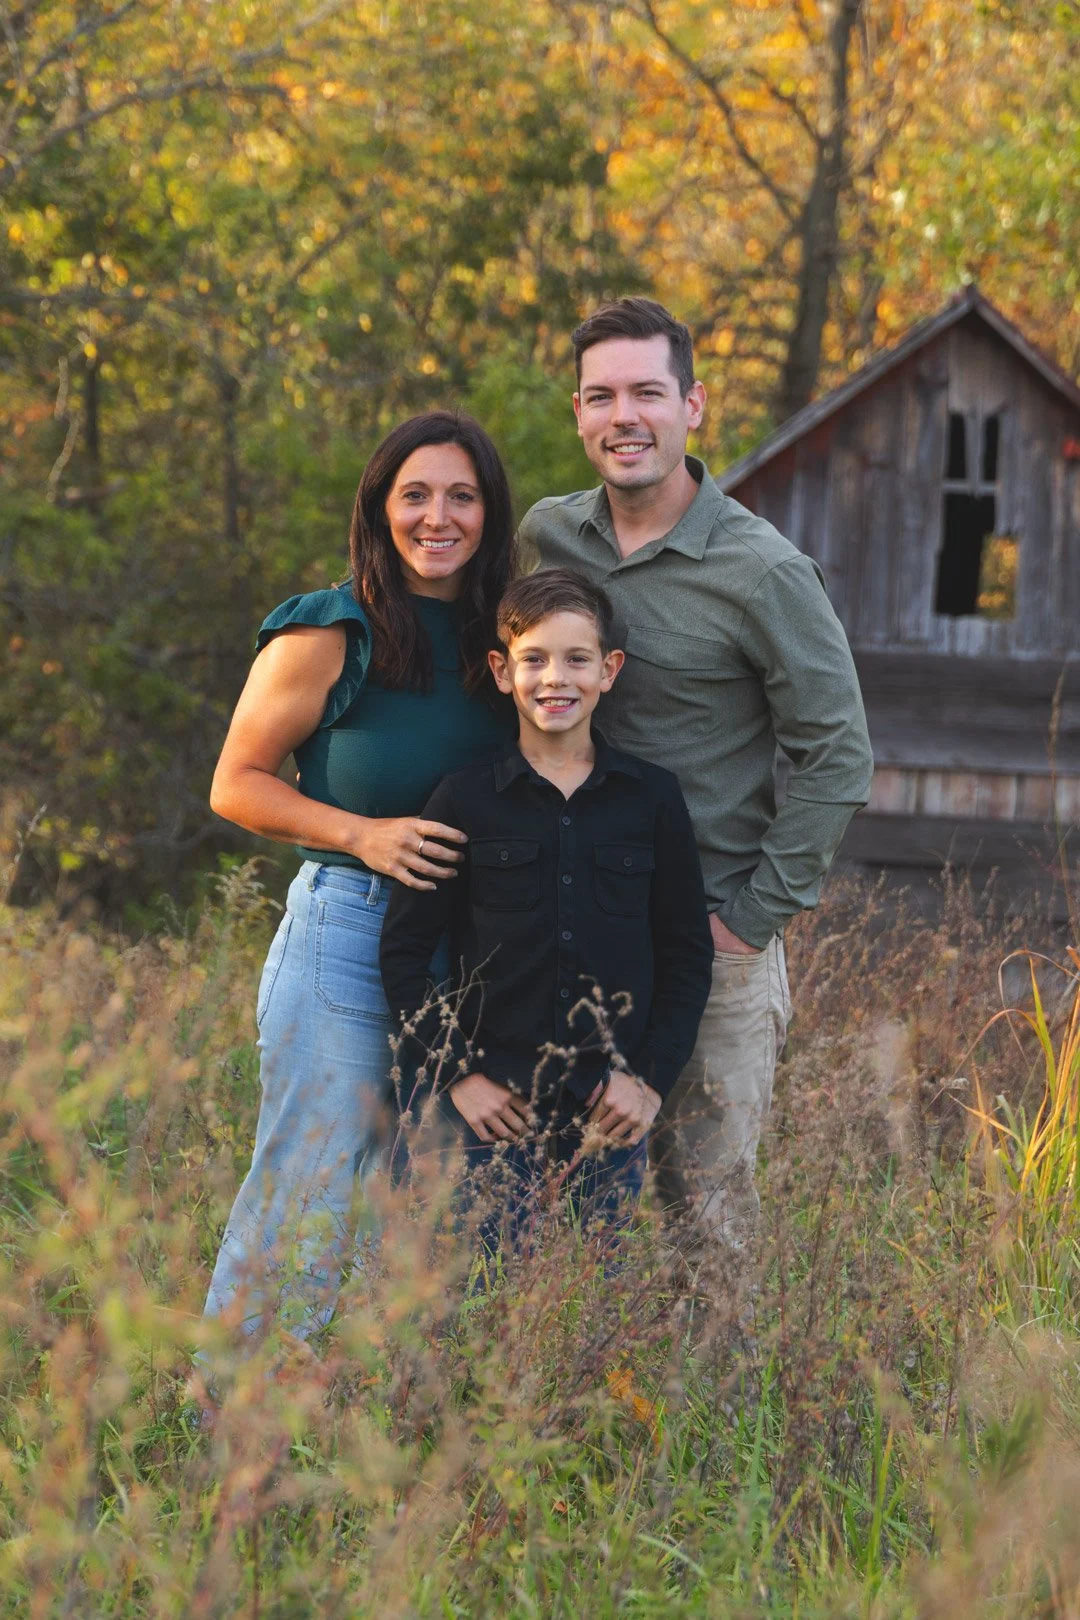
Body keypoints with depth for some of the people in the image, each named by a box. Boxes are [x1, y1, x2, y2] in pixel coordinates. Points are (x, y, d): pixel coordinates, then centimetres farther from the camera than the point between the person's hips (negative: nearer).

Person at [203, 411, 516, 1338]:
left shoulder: (500, 642, 11)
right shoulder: (327, 636, -4)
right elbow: (236, 784, -2)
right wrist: (362, 833, -15)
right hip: (345, 933, -5)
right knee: (311, 1184, -7)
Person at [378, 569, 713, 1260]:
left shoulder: (653, 799, 5)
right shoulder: (465, 801, 1)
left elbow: (688, 955, 9)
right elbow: (403, 950, 4)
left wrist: (652, 1077, -1)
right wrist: (457, 1072, -4)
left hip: (614, 1109, 1)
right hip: (498, 1106, -1)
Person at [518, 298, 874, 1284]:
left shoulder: (765, 574, -10)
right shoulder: (546, 537, 5)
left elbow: (839, 759, -7)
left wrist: (755, 916, -11)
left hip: (708, 937, -5)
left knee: (709, 1196, -2)